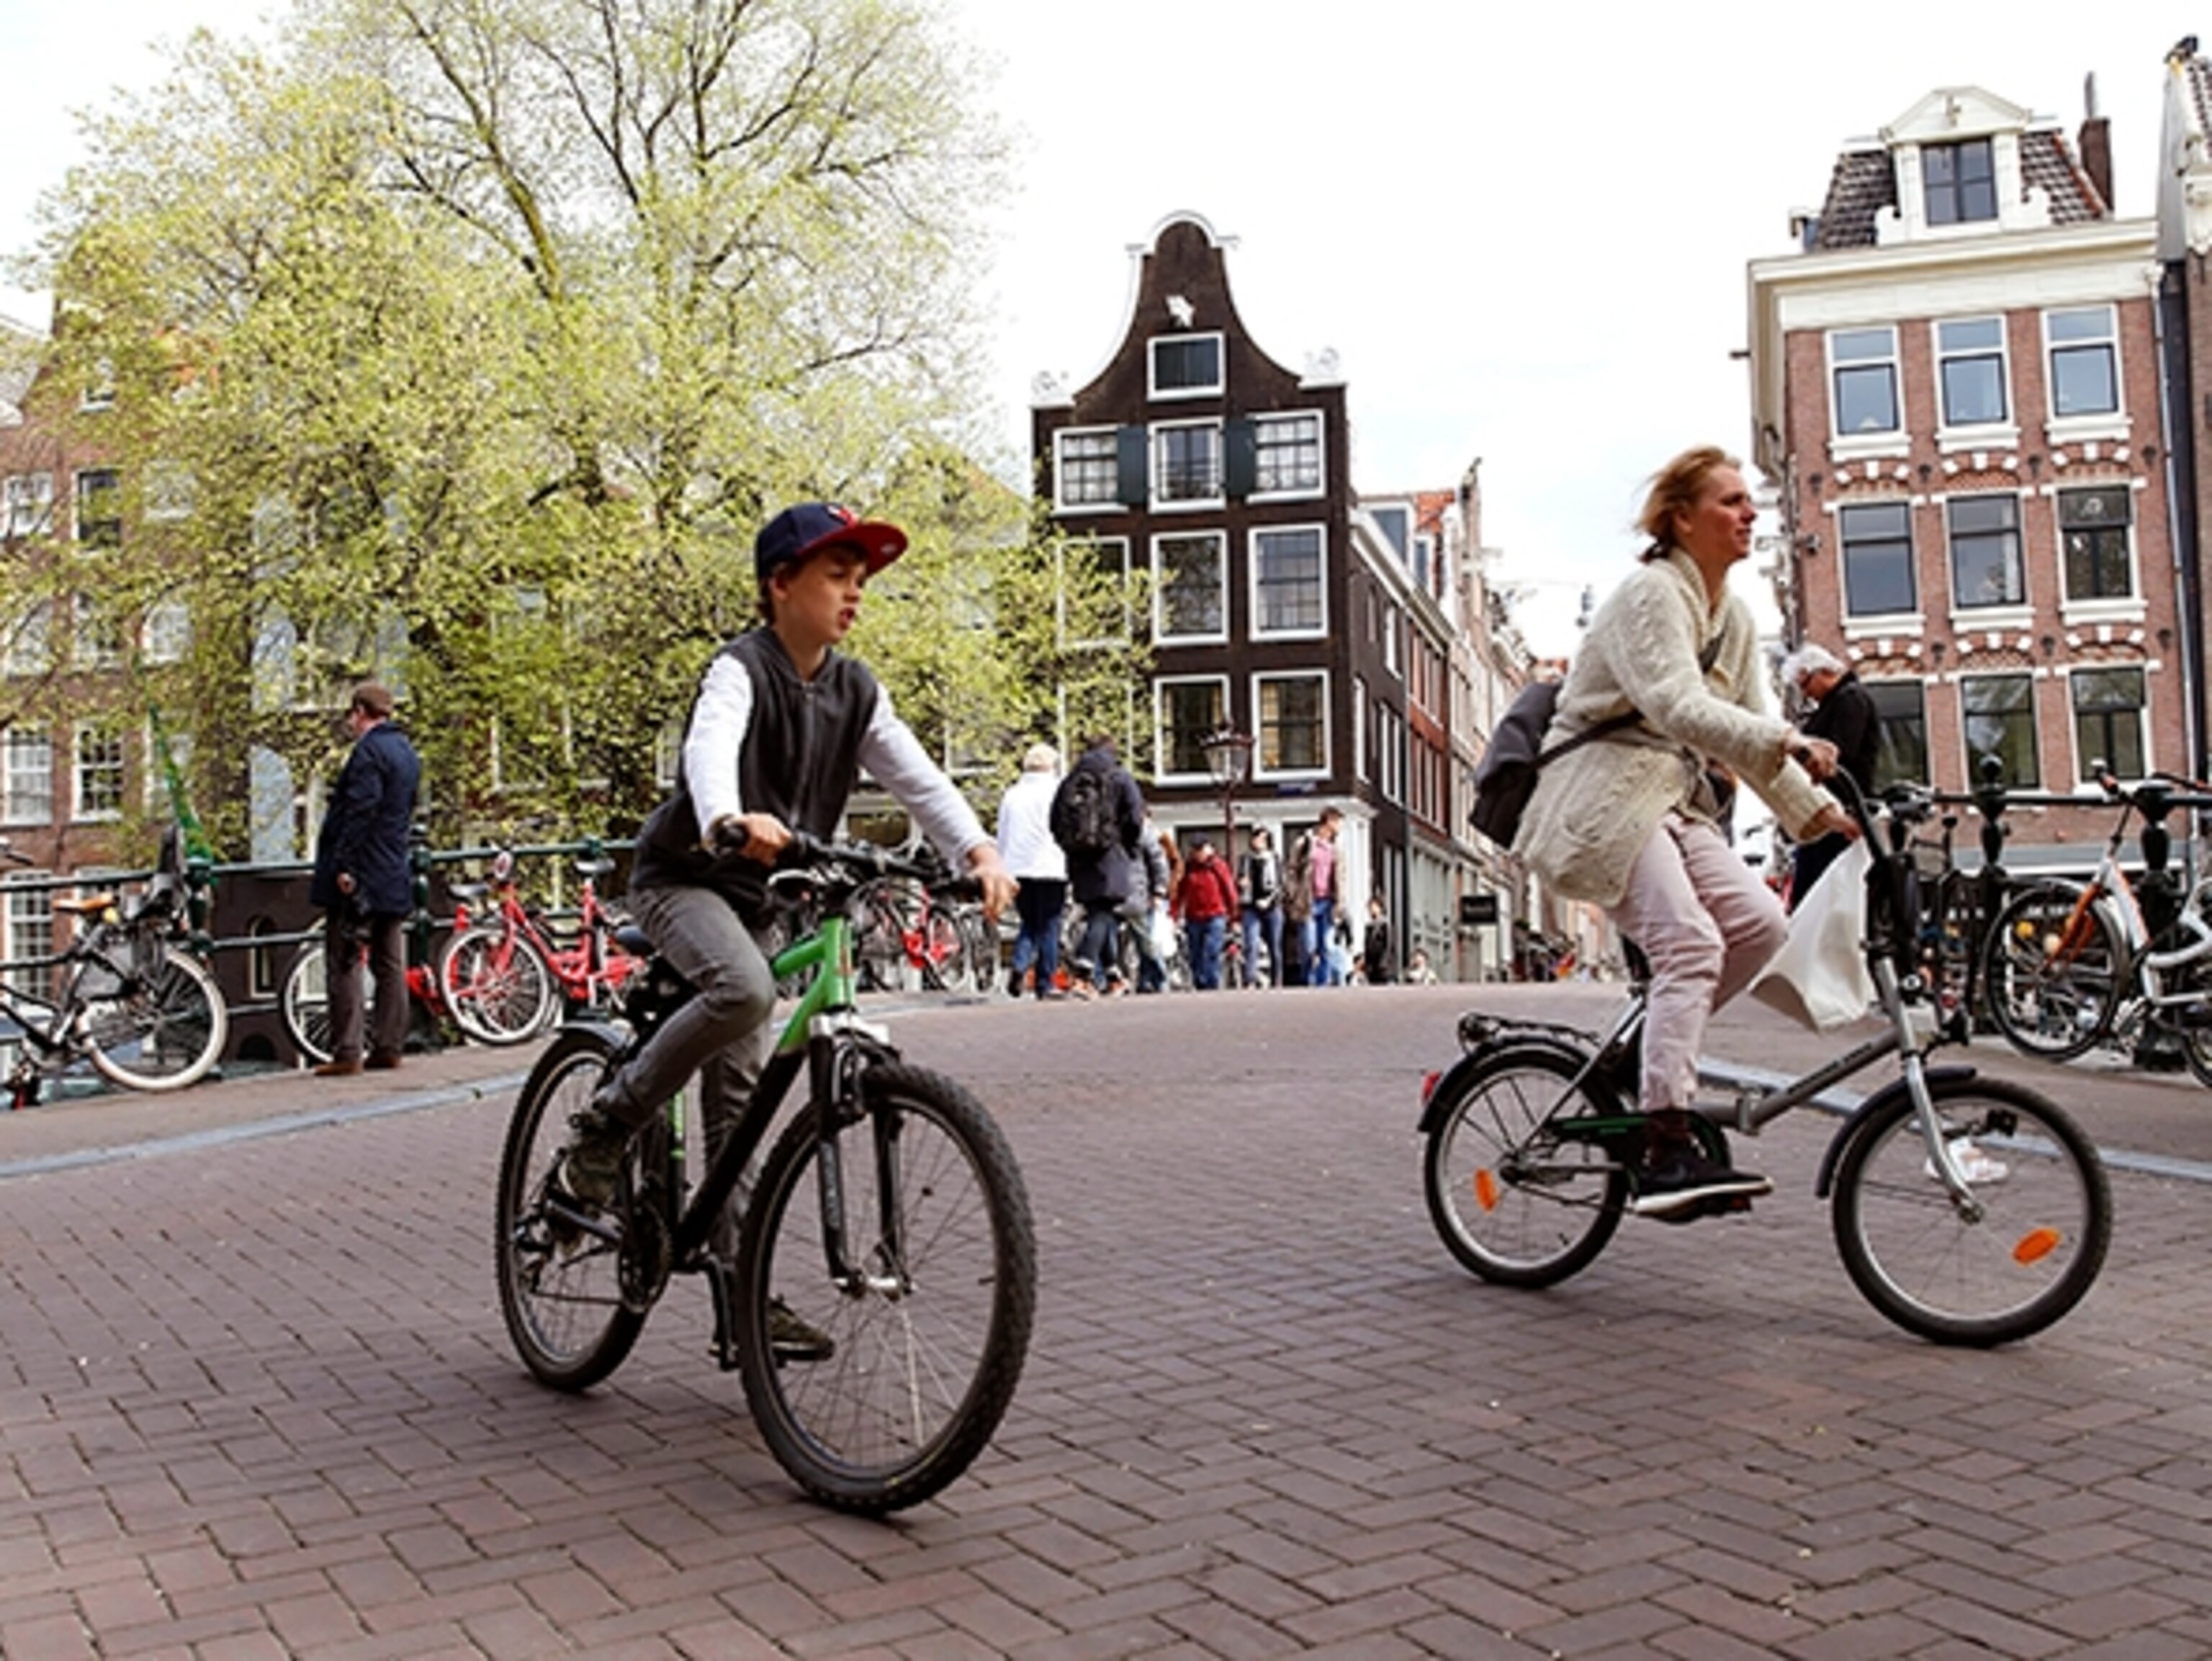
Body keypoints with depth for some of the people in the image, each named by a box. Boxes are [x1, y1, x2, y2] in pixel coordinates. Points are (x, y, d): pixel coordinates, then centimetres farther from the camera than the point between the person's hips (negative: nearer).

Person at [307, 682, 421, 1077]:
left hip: (359, 877, -9)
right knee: (390, 965, 10)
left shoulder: (369, 751, -14)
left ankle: (347, 1053, -8)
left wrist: (343, 866, -22)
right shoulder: (407, 753, 15)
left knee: (344, 964, -6)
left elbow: (360, 811, -22)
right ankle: (388, 1047, 14)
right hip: (394, 876, 9)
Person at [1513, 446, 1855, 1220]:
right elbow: (1676, 706, -27)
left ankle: (1647, 1056, 6)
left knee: (1760, 921, -12)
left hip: (1671, 800, 9)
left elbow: (1743, 734, 18)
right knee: (1691, 944, -23)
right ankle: (1665, 1154, -25)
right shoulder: (1650, 593, -11)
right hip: (1603, 796, -8)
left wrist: (1816, 810, 10)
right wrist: (1787, 741, -37)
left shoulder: (1733, 616, 16)